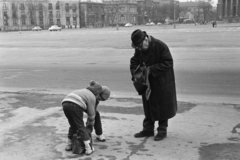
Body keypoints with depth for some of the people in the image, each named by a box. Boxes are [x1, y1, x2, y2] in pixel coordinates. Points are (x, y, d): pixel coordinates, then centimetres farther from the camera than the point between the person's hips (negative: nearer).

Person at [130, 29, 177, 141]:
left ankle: (162, 131, 18)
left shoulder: (160, 46, -21)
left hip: (162, 82, -6)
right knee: (148, 105, 13)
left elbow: (168, 63, -20)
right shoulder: (139, 49, -3)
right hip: (147, 82, 6)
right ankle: (148, 129, 27)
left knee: (162, 106, 5)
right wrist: (134, 74, -13)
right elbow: (134, 61, 7)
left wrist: (151, 69, -26)